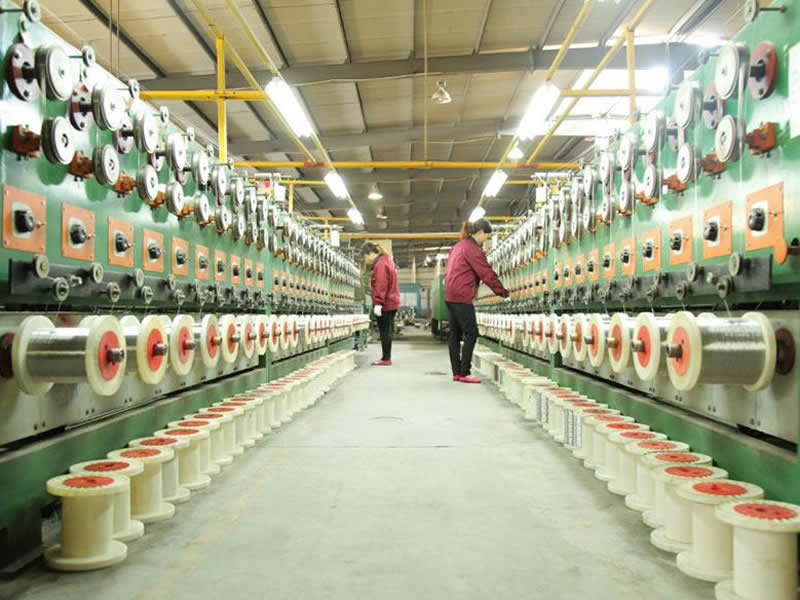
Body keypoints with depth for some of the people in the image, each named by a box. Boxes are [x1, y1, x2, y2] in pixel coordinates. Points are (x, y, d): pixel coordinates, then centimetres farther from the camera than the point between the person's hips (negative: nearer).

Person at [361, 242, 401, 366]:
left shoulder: (380, 264, -14)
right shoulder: (386, 261, 18)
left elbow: (381, 286, -22)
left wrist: (378, 303, -22)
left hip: (385, 304, -10)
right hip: (392, 303, 10)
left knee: (384, 332, -5)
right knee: (387, 332, 13)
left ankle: (386, 359, -2)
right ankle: (387, 358, 18)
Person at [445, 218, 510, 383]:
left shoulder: (458, 246, 19)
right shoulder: (472, 248, -11)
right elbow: (486, 273, -12)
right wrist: (503, 292, -6)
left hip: (450, 295, 10)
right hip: (462, 296, -10)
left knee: (455, 334, 9)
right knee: (471, 333, -7)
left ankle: (457, 372, 12)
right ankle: (464, 373, -8)